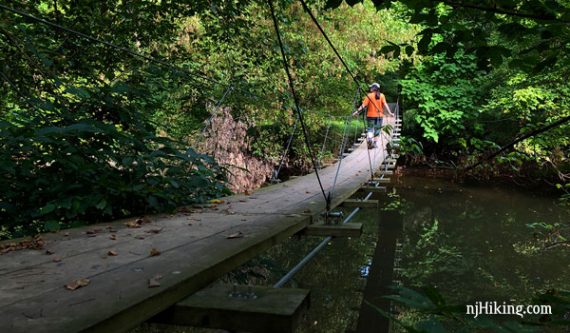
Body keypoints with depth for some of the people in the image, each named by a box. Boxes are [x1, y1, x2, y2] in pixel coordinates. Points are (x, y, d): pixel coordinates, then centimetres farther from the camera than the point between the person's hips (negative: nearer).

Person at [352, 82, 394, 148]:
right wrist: (390, 113, -8)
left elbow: (363, 105, -10)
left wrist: (357, 111, -7)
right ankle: (374, 142, 13)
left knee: (370, 128, 9)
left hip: (371, 115, -1)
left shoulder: (369, 96, -5)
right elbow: (385, 104, -8)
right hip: (379, 115, 1)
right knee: (377, 129, 12)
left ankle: (369, 137, -18)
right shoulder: (381, 95, 0)